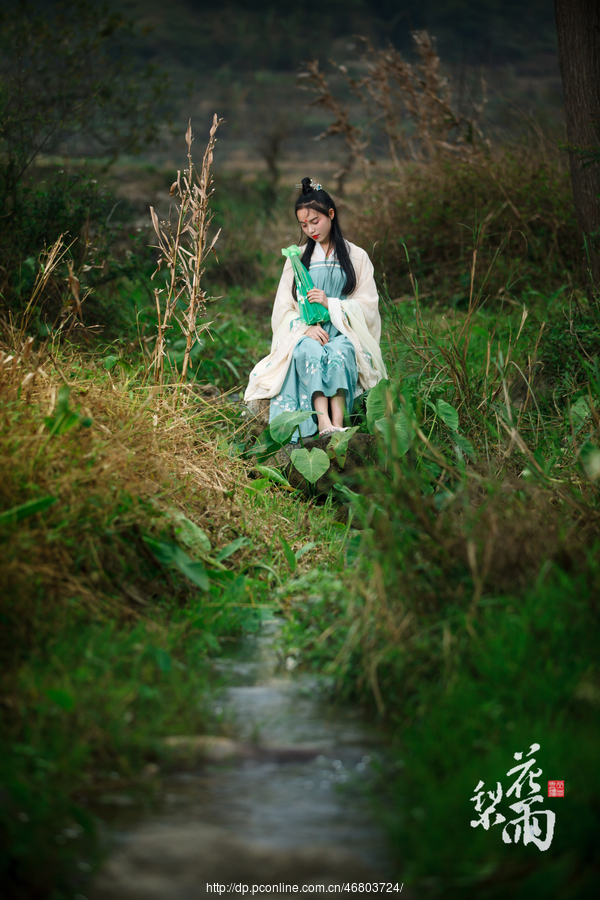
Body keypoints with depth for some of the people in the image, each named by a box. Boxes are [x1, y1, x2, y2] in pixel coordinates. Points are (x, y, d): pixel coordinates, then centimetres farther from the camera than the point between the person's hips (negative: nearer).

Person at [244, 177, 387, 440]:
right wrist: (306, 327, -12)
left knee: (339, 352, -38)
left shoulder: (356, 257, 13)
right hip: (305, 334, 1)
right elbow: (283, 309, 11)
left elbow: (367, 306, 5)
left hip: (344, 332, -1)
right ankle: (324, 425, -55)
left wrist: (331, 303, -13)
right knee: (310, 352, -36)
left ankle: (338, 424, -53)